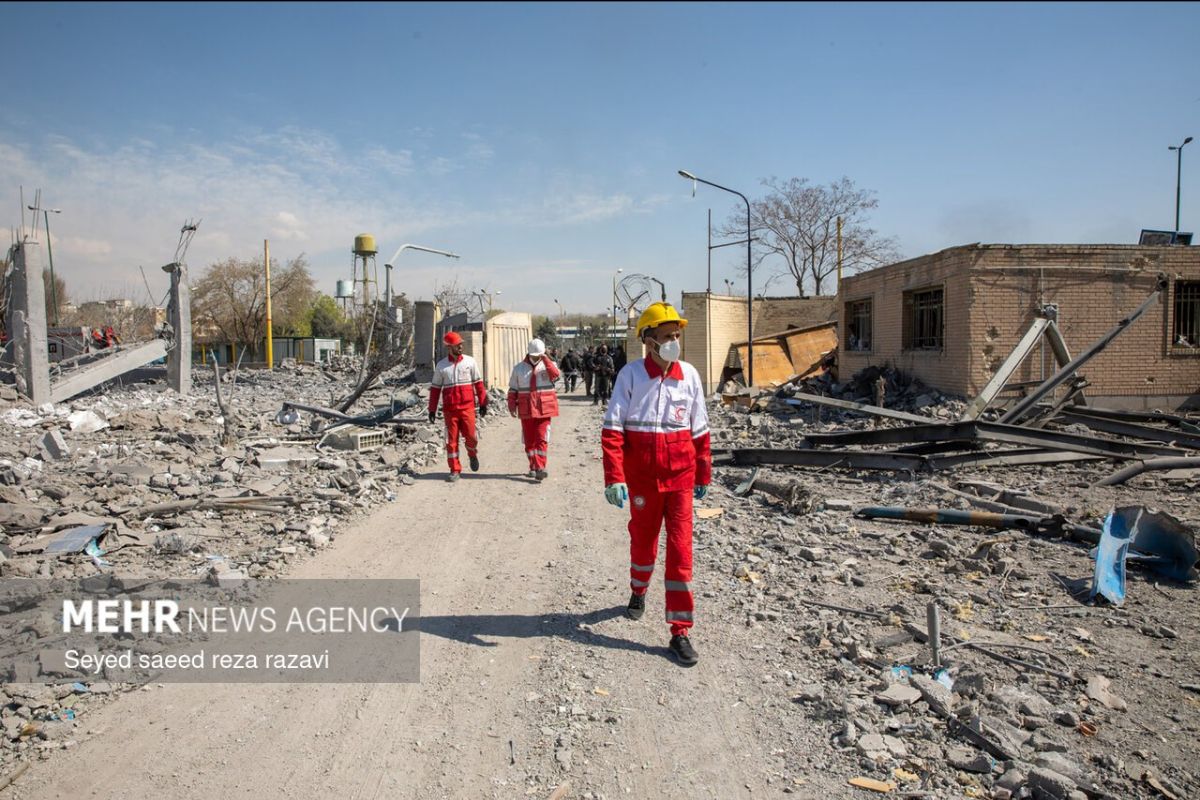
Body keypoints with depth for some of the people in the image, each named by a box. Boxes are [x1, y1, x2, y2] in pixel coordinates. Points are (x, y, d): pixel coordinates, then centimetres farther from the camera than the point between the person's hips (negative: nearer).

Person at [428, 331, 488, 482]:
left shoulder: (469, 361, 3)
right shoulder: (441, 366, 5)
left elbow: (478, 383, 5)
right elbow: (435, 388, 8)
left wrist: (483, 403, 2)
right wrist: (432, 409, 4)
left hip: (467, 407, -1)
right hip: (449, 409, 1)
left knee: (470, 436, -2)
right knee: (451, 439, 2)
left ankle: (473, 455, 30)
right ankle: (455, 470, 11)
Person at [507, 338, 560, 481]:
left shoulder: (548, 365, 2)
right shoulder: (519, 368, 7)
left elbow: (555, 375, -22)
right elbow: (513, 389, 10)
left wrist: (546, 359, -22)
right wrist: (512, 406, 4)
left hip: (544, 409, -3)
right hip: (526, 409, 3)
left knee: (541, 439, -8)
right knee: (529, 440, 8)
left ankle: (540, 468, -9)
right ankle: (533, 467, 19)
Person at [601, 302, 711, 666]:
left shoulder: (688, 374, 0)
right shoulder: (631, 374, -8)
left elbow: (699, 430, 8)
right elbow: (612, 429, -10)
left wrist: (703, 474, 11)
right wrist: (614, 478, -16)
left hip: (680, 477, 1)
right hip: (642, 478, -1)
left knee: (680, 550, -1)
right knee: (643, 540, 17)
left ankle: (680, 632, 6)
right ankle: (638, 592, 47)